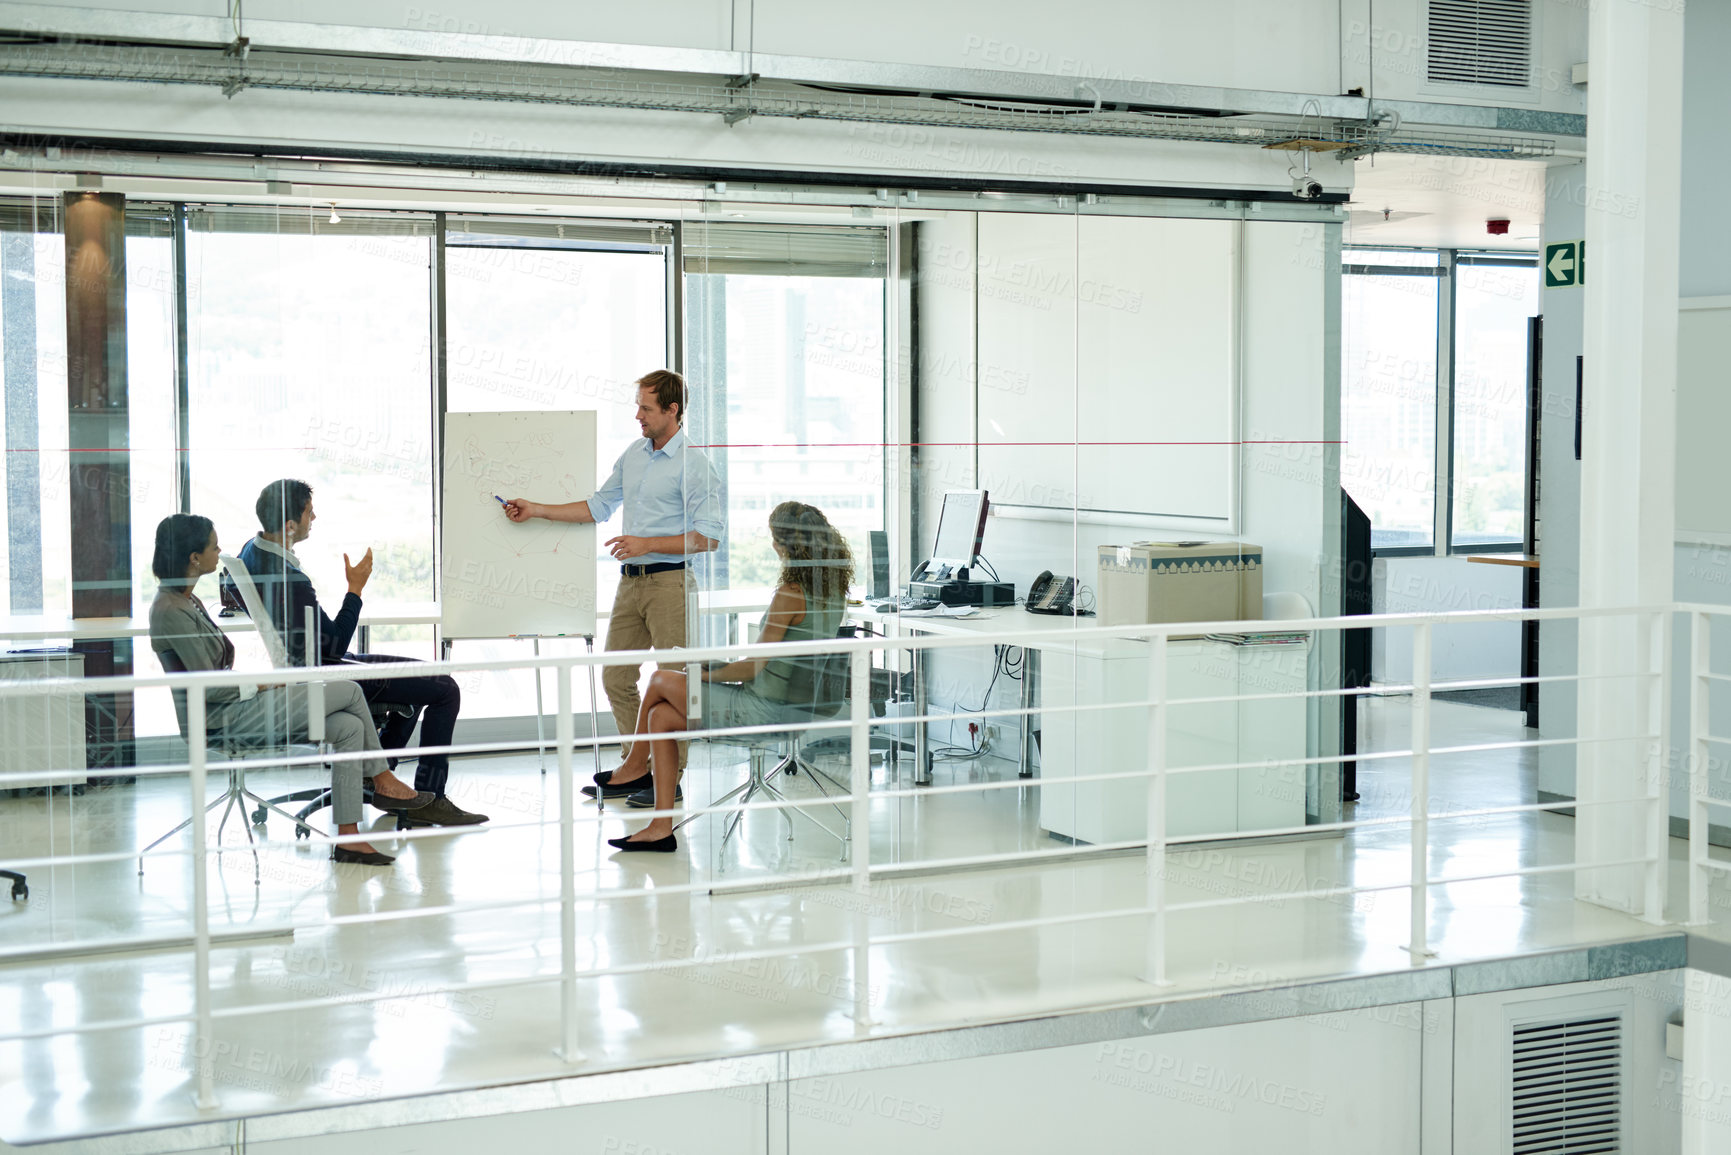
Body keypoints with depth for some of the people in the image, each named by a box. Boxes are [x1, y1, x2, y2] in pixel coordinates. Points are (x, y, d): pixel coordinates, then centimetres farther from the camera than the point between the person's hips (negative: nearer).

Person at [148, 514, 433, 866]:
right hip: (221, 719, -10)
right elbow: (210, 688, -20)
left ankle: (348, 838, -5)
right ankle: (383, 782, 7)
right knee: (350, 691, -10)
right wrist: (265, 683, -9)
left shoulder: (186, 600, 13)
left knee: (349, 727, -4)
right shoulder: (171, 611, -19)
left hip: (235, 706, 10)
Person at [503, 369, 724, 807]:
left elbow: (708, 537, -13)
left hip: (669, 580, -8)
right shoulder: (633, 454, 15)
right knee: (616, 677, 9)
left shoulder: (694, 465, -9)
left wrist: (647, 543, -17)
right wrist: (535, 509, 18)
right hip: (631, 581, 8)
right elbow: (599, 506, 23)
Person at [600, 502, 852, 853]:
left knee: (660, 681, 7)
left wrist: (706, 675, -2)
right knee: (661, 716, 9)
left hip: (767, 709, -9)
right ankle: (661, 827, 7)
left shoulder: (790, 594, -21)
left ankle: (636, 763, 31)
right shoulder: (831, 590, 5)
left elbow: (754, 667, -17)